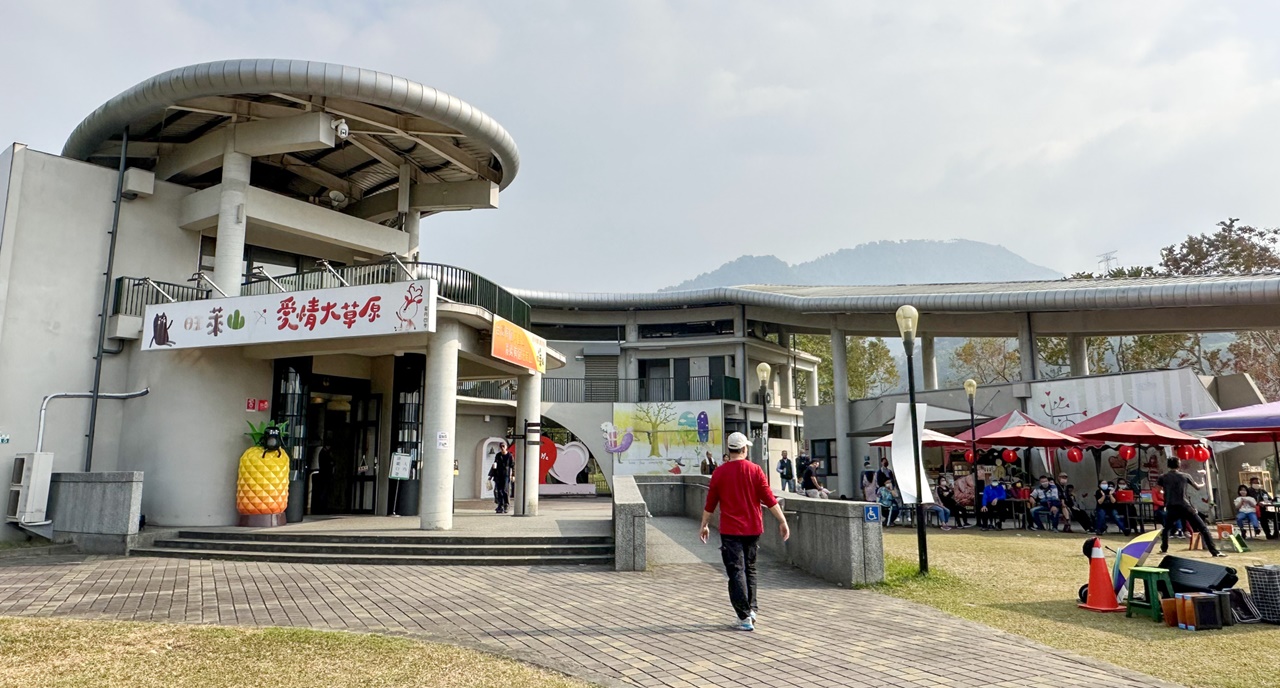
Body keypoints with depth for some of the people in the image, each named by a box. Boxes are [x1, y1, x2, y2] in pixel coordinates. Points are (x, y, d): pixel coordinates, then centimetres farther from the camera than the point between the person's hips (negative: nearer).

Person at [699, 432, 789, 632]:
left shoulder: (719, 472, -4)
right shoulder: (755, 470, -3)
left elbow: (710, 503, 2)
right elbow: (769, 499, -5)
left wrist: (704, 525, 14)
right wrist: (782, 521, 1)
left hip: (730, 530, -2)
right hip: (753, 528, 2)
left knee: (736, 572, 0)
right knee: (750, 569, 19)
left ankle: (745, 617, -3)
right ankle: (752, 609, 19)